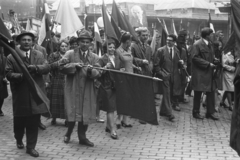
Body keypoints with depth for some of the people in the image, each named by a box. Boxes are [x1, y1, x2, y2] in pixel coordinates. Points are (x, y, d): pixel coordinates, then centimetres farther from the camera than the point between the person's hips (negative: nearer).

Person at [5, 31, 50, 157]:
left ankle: (31, 147, 15)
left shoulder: (39, 55, 7)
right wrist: (21, 76, -24)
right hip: (20, 96, -1)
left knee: (34, 123, 4)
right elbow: (8, 74, -7)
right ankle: (19, 140, 41)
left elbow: (47, 68, -5)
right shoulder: (11, 57, -1)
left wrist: (35, 67, -24)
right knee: (19, 121, 13)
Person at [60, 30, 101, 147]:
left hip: (87, 90, 3)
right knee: (72, 111, -2)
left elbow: (98, 73, 0)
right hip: (72, 88, -2)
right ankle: (68, 133, 23)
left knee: (86, 113, 6)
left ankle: (82, 137, 20)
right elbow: (61, 67, -6)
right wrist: (74, 65, -17)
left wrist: (91, 70, -21)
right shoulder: (70, 54, 3)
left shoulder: (94, 57, 8)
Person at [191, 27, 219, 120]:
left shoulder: (209, 44, 12)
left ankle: (210, 112, 15)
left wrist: (214, 62, -1)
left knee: (211, 92, 6)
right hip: (199, 73, -7)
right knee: (198, 93, 3)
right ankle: (196, 112, 15)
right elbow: (195, 58, -17)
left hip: (209, 73, 7)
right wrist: (208, 64, -19)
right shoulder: (197, 44, -12)